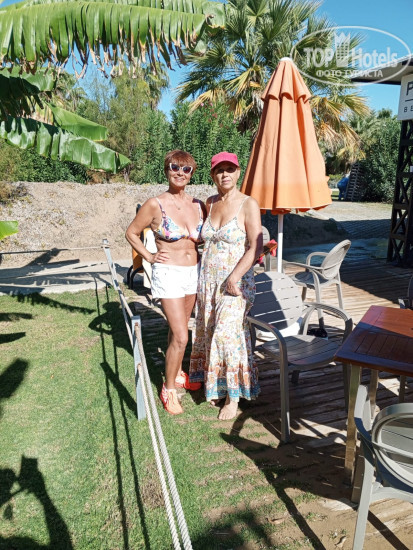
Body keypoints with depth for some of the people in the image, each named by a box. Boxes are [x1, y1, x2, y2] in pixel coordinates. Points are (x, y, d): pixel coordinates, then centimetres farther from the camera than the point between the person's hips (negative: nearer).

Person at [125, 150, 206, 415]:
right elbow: (132, 233, 1)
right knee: (181, 337, -7)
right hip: (168, 274, -5)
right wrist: (149, 257, -5)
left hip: (194, 273, 5)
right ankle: (169, 388, 14)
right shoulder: (155, 205, -10)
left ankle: (177, 373, 41)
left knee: (178, 330, 20)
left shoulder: (199, 206, 2)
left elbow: (206, 237, 18)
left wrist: (204, 254, 3)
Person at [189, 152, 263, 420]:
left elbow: (256, 247, -15)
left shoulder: (248, 204, -9)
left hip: (236, 281, -6)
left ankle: (234, 396, 8)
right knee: (209, 331, 11)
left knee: (228, 333, -9)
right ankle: (215, 385, 30)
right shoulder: (210, 203, 8)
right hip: (207, 278, 6)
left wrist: (235, 277, -21)